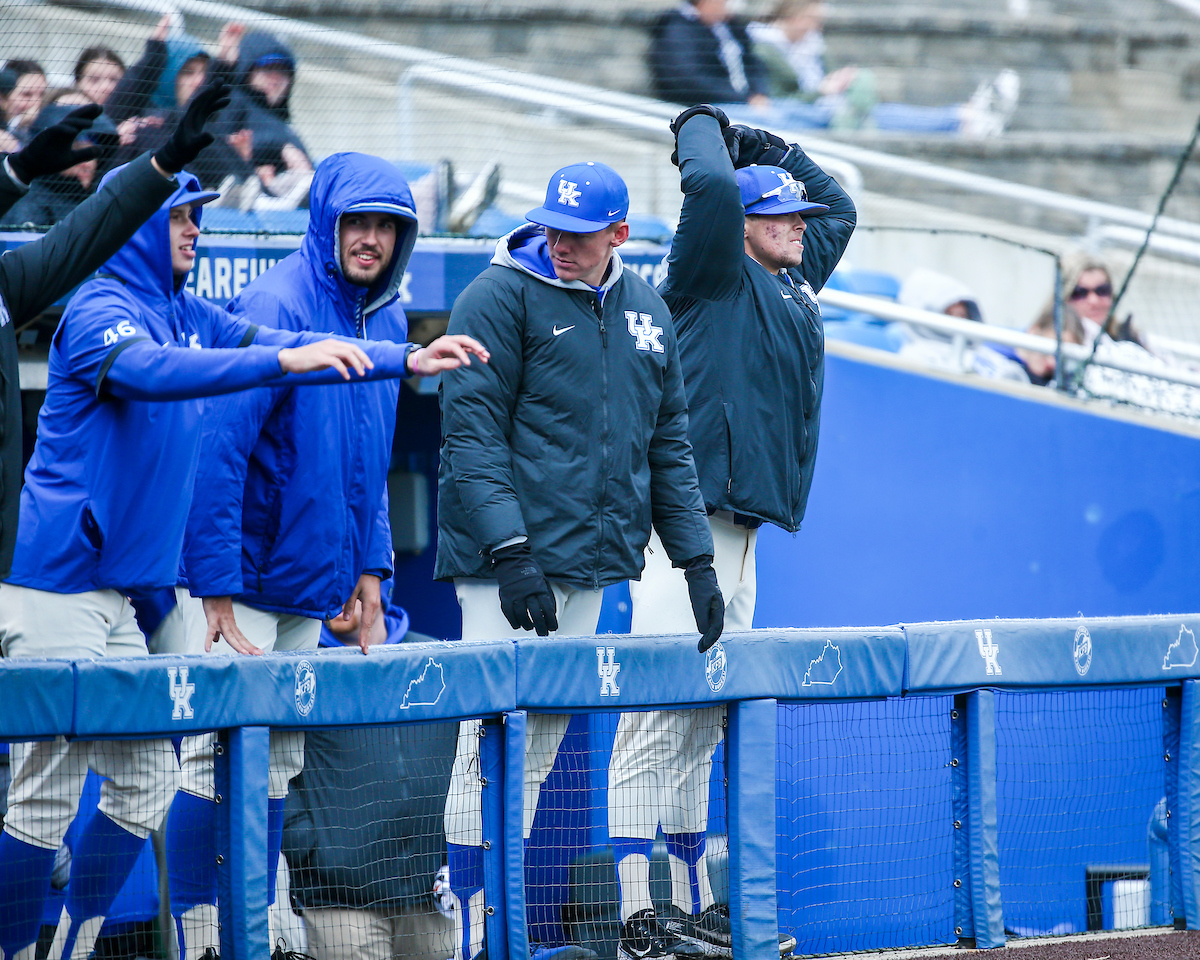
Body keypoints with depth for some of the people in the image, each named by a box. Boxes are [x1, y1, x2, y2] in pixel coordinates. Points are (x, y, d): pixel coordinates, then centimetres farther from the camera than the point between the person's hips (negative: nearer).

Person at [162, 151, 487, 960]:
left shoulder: (388, 321, 9)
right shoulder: (275, 306, -15)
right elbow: (219, 447, -19)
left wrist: (369, 564, 11)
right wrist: (217, 585, -21)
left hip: (312, 587, 7)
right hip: (240, 581, -7)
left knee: (278, 765, 10)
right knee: (220, 760, -7)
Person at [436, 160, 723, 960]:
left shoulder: (646, 312, 15)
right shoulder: (502, 298, -5)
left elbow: (669, 442, 20)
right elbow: (473, 434, -11)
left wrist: (696, 560, 14)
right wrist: (509, 552, -20)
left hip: (593, 563, 6)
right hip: (510, 560, -6)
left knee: (541, 747, 6)